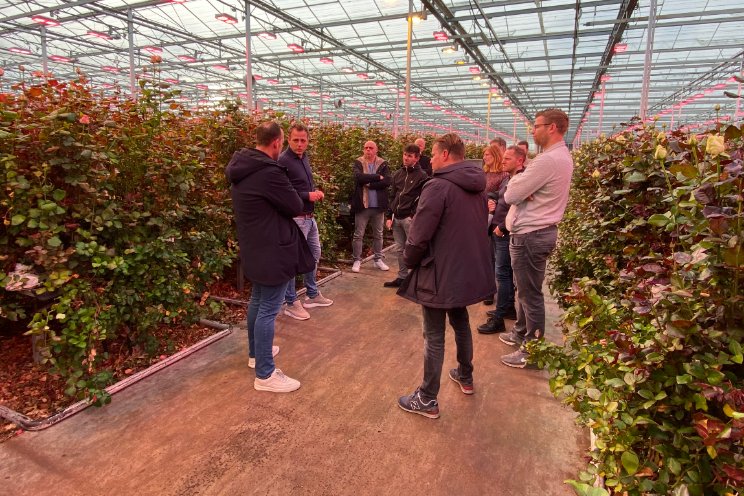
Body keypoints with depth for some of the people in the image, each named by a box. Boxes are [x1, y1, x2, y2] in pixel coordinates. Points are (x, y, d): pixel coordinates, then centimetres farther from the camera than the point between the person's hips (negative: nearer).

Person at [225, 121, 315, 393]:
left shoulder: (241, 167, 6)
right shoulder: (270, 171, -24)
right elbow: (296, 207, -15)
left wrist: (282, 195, 7)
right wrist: (291, 195, 4)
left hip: (253, 246, 10)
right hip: (272, 249, -10)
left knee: (257, 301, 23)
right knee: (268, 309, -2)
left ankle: (256, 352, 41)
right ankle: (265, 375, 9)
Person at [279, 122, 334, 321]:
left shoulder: (304, 158, 11)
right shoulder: (283, 161, -17)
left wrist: (317, 191, 2)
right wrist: (308, 196, -21)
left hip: (310, 217, 10)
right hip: (295, 218, -9)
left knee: (314, 254, 19)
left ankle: (312, 295, 35)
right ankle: (290, 303, 15)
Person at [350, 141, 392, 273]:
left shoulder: (383, 164, 3)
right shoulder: (358, 163, 0)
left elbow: (387, 181, -12)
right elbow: (358, 177, -21)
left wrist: (369, 184, -17)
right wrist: (377, 177, -18)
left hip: (378, 205, 2)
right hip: (362, 204, -2)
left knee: (378, 235, 13)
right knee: (358, 235, 5)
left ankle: (378, 259, 26)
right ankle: (357, 260, 16)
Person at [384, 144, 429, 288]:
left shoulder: (422, 176, -5)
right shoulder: (398, 174, 13)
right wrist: (389, 216, 10)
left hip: (410, 218, -6)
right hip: (397, 217, 6)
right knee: (399, 249, 12)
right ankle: (402, 277, 23)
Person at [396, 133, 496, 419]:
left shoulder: (438, 186, -20)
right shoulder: (477, 187, 6)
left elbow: (419, 235, -20)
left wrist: (409, 259, -2)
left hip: (440, 274, -8)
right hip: (469, 271, 8)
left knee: (434, 337, 3)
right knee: (460, 323, 26)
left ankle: (427, 400, 17)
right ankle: (465, 377, 45)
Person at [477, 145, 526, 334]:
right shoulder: (508, 179, 14)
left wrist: (502, 228, -17)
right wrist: (493, 204, 4)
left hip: (506, 234, -10)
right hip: (498, 232, 10)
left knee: (502, 274, -6)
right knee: (506, 273, 17)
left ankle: (498, 319, 0)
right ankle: (508, 308, 30)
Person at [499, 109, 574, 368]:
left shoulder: (548, 160, -22)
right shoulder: (563, 156, 12)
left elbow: (510, 195, -20)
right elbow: (526, 189, 8)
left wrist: (516, 180, -1)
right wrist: (521, 183, -13)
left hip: (530, 235, -10)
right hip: (541, 230, 10)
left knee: (530, 294, 1)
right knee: (526, 289, 22)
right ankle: (521, 334, 38)